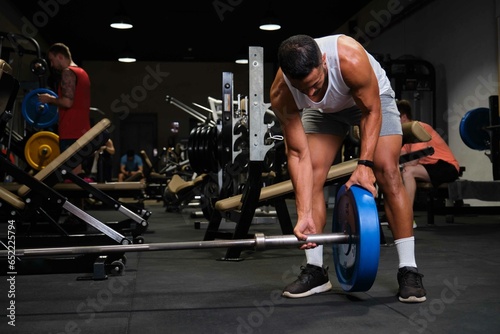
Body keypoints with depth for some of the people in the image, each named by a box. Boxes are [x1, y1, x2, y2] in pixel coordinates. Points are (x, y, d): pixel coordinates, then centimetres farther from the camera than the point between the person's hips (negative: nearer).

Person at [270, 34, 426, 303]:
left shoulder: (350, 59, -42)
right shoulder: (281, 94, -33)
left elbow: (371, 111, -26)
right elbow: (298, 154, -28)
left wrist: (364, 164, -34)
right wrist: (304, 214, -33)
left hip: (373, 98, -2)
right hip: (324, 110, 3)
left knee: (387, 173, -16)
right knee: (312, 177, -12)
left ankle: (408, 269, -8)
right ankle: (315, 270, -2)